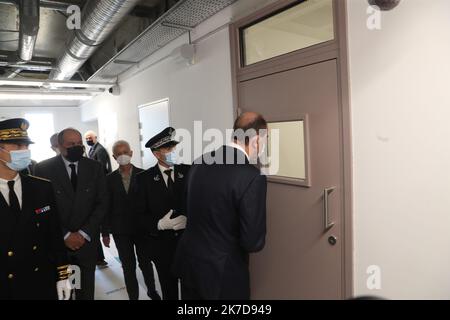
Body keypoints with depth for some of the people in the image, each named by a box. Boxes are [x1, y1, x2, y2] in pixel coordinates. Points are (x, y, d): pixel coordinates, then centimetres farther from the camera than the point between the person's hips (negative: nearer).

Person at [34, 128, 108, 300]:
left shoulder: (95, 167, 0)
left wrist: (84, 233, -9)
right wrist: (65, 235, -11)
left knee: (86, 289, 13)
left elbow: (102, 203, -1)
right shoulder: (44, 168, -5)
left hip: (87, 240, 2)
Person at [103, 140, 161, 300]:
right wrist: (105, 232, 1)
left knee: (145, 262, 15)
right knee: (128, 266, 11)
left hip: (142, 227, -1)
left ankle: (151, 290, 40)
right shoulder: (110, 179, -2)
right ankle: (133, 296, 29)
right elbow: (107, 206, 0)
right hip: (121, 230, 1)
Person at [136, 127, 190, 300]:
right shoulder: (144, 178, -3)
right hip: (162, 245, 0)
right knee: (169, 290, 19)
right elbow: (141, 214, -4)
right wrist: (159, 224, -20)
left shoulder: (189, 171, -2)